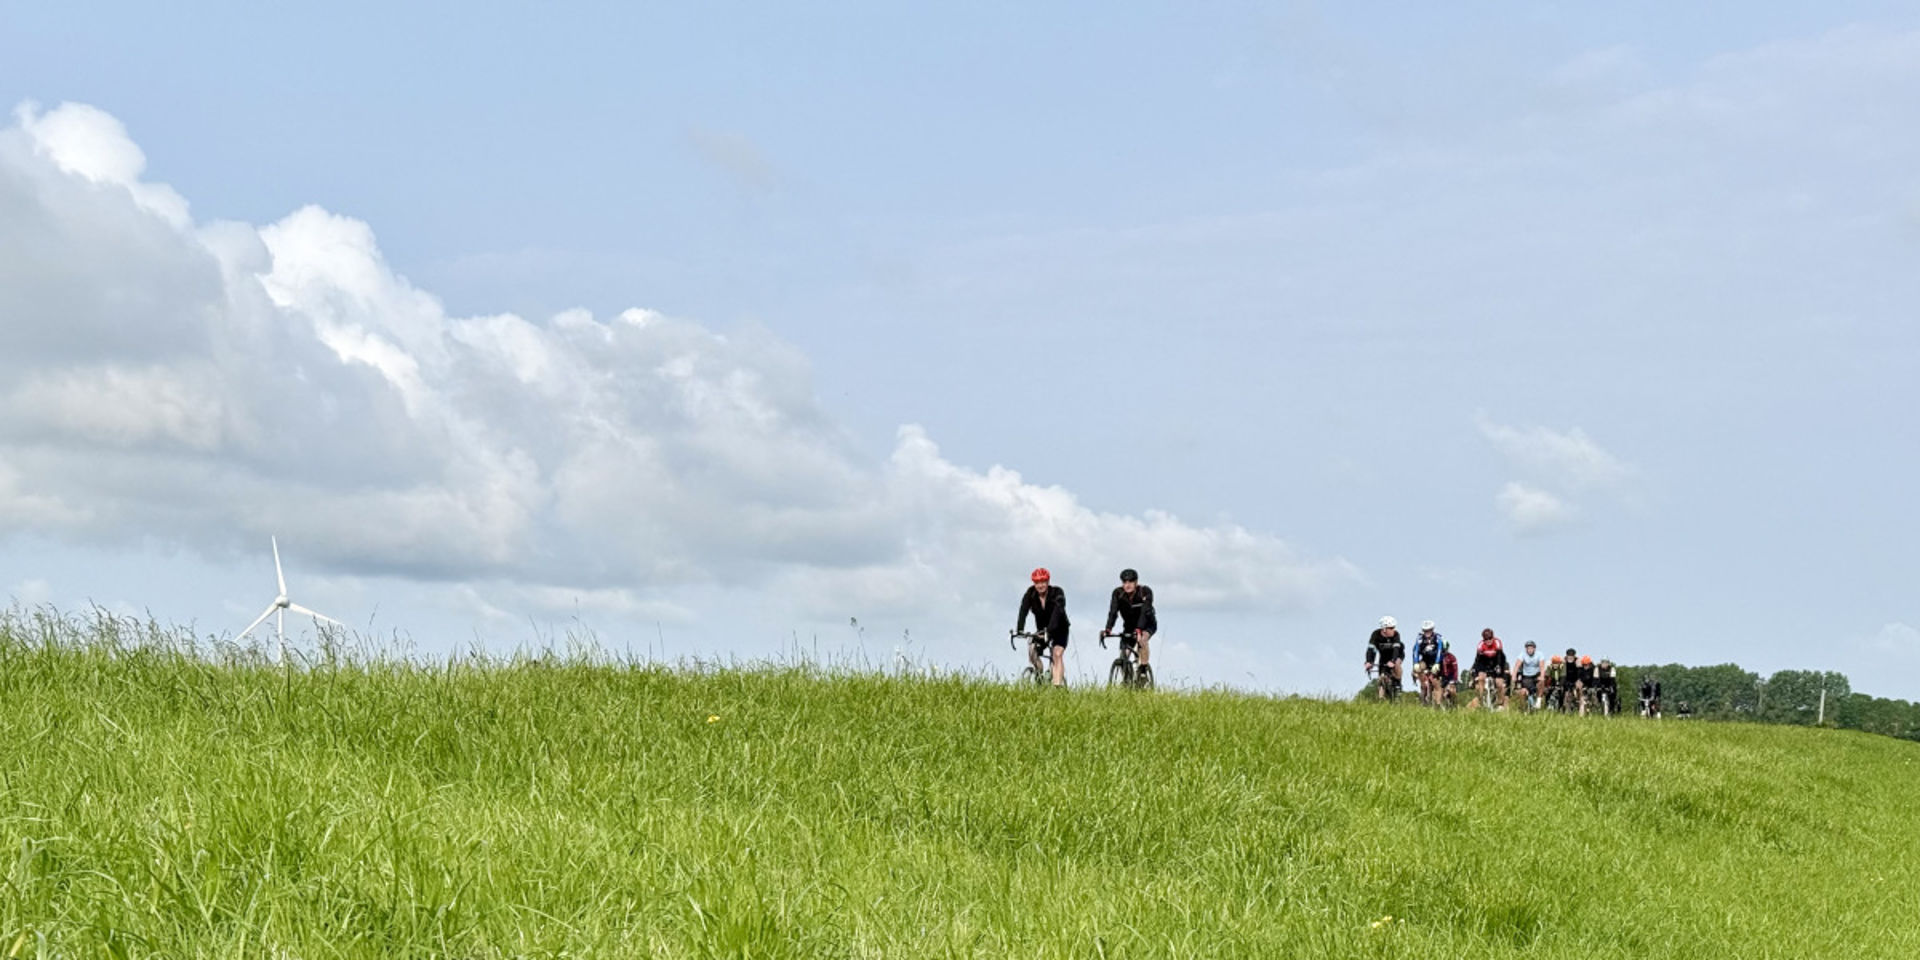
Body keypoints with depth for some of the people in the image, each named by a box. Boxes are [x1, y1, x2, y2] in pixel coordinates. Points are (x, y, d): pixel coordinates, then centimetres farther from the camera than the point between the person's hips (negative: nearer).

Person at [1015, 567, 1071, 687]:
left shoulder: (1057, 593, -22)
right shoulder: (1030, 593, -14)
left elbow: (1057, 611, -37)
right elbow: (1023, 611, -25)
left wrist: (1050, 629, -53)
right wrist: (1019, 630, -41)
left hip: (1059, 629, -3)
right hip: (1041, 629, 3)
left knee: (1057, 654, -23)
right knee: (1031, 649, -21)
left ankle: (1058, 685, -30)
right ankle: (1038, 672, 3)